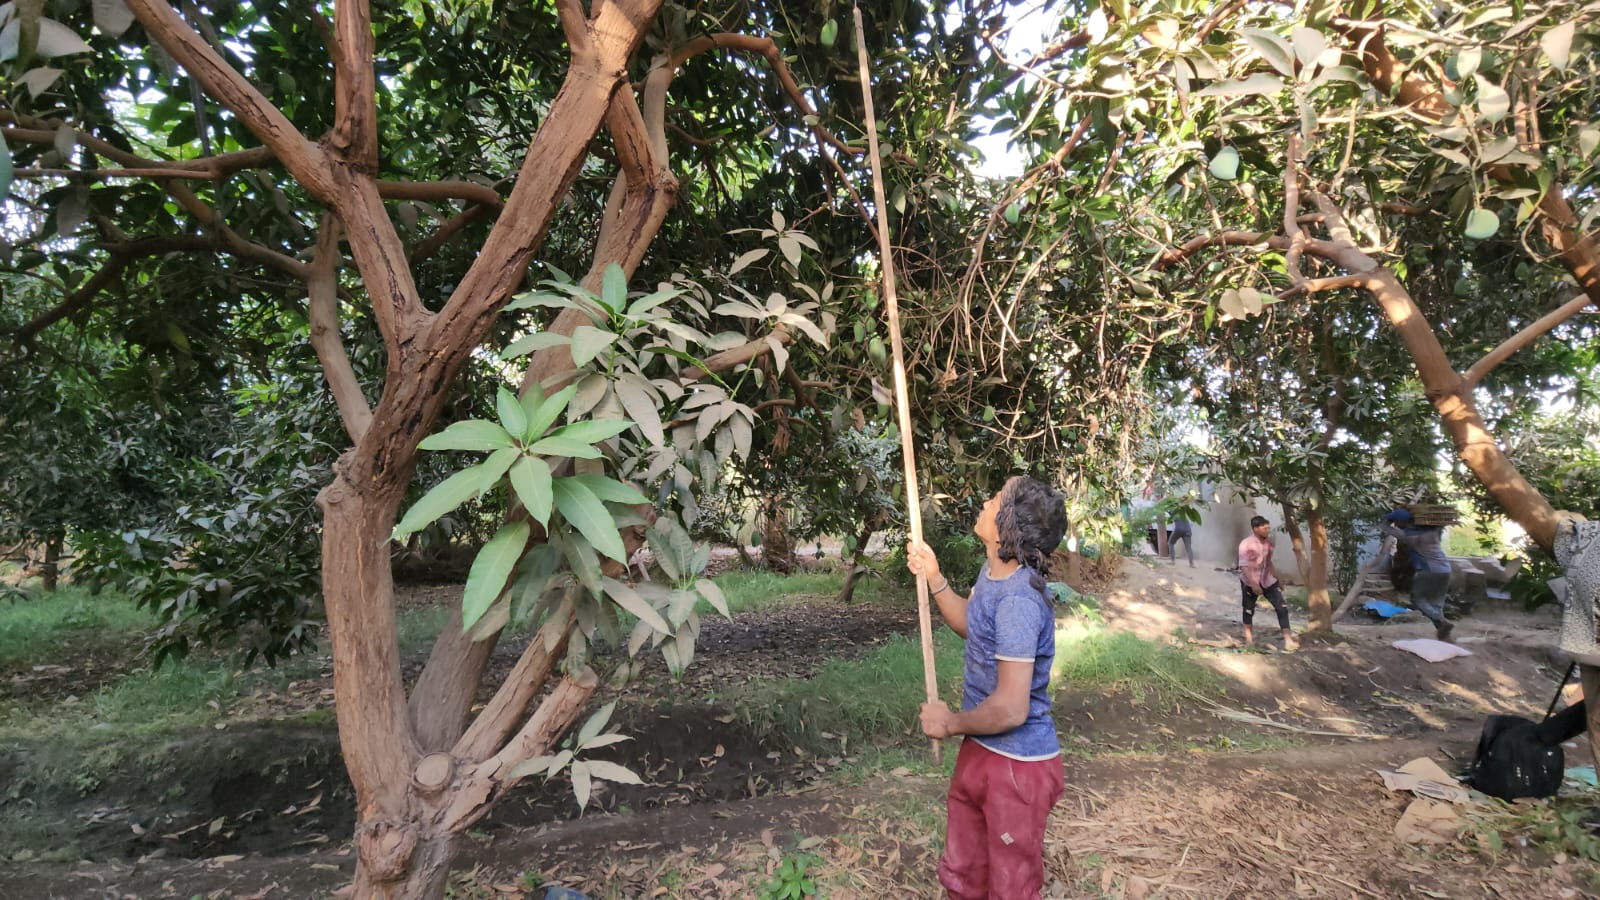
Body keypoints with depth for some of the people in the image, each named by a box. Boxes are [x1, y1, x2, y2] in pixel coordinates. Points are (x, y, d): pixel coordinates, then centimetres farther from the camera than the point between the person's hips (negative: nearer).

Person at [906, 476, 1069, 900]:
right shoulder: (993, 571, -1)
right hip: (980, 752, 9)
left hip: (1016, 765, -9)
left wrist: (951, 723, -14)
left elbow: (1010, 709, -31)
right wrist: (934, 578, 5)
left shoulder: (1018, 601, -31)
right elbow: (971, 625, 19)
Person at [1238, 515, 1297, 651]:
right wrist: (1253, 584, -26)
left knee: (1282, 607, -6)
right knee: (1249, 610, 10)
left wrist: (1278, 579, 19)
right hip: (1250, 583, -5)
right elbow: (1244, 566, -20)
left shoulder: (1269, 543, 2)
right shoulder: (1246, 544, -18)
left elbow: (1269, 562, 16)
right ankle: (1249, 637, 28)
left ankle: (1288, 640, -5)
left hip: (1268, 581, 5)